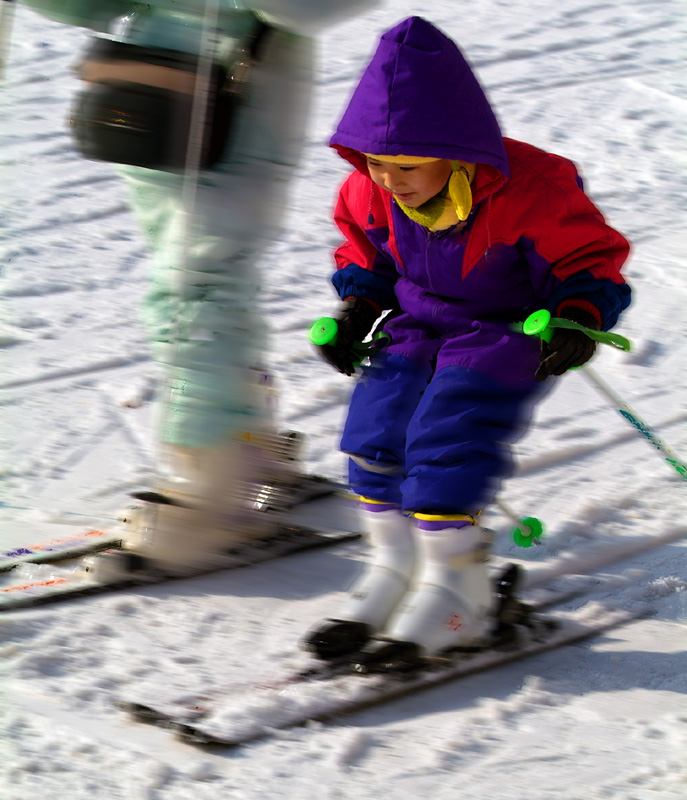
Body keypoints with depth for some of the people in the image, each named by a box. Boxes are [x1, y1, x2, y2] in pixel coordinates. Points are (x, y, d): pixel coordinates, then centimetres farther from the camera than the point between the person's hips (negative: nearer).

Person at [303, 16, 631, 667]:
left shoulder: (528, 189, -22)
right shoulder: (371, 190, -7)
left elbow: (591, 256, -10)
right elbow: (366, 252, 15)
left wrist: (578, 320, -24)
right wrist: (357, 309, 1)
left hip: (507, 334, -6)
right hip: (417, 327, 6)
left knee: (443, 441, -22)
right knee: (376, 425, -11)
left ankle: (456, 595, -9)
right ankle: (394, 572, 6)